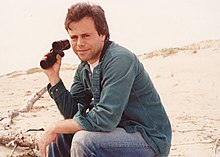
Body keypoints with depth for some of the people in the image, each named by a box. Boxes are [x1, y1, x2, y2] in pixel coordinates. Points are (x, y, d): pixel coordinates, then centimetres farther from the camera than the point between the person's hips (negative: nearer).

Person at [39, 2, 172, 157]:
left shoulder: (120, 60, -23)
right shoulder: (83, 69, 5)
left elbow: (105, 118, -29)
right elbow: (72, 114, 4)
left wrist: (56, 127, -20)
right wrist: (53, 75, -4)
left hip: (151, 139, -9)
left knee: (83, 140, -26)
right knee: (61, 135, 6)